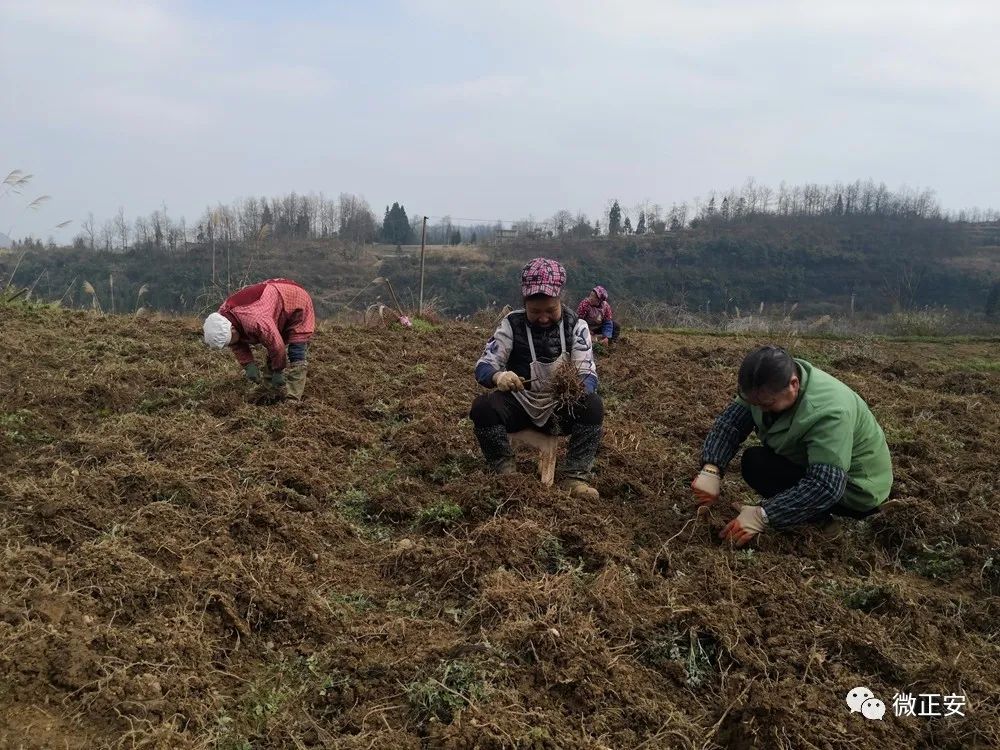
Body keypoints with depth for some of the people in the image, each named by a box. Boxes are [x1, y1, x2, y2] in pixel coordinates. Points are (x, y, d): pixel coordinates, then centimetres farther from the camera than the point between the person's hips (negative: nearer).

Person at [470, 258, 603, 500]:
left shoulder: (576, 327, -6)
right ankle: (506, 475, -16)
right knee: (482, 407, -29)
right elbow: (483, 367, -12)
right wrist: (498, 376, -38)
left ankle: (573, 477, -19)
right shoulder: (512, 323, -7)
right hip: (519, 405, 0)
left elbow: (589, 376, -14)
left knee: (593, 406, -30)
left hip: (560, 409, 0)